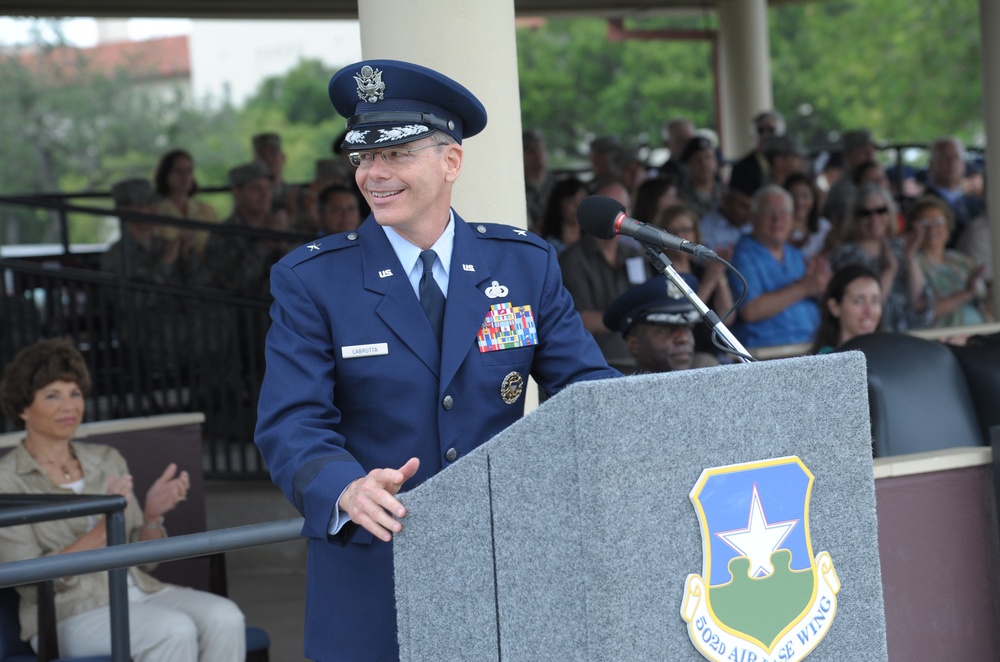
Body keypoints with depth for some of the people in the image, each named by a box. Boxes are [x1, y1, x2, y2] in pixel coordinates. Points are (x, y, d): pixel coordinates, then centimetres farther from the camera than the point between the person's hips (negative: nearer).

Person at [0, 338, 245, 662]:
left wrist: (153, 514, -7)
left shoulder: (107, 460, 15)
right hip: (69, 614, -6)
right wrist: (104, 528, -21)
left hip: (140, 593, 6)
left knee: (225, 617, -24)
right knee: (175, 630, -33)